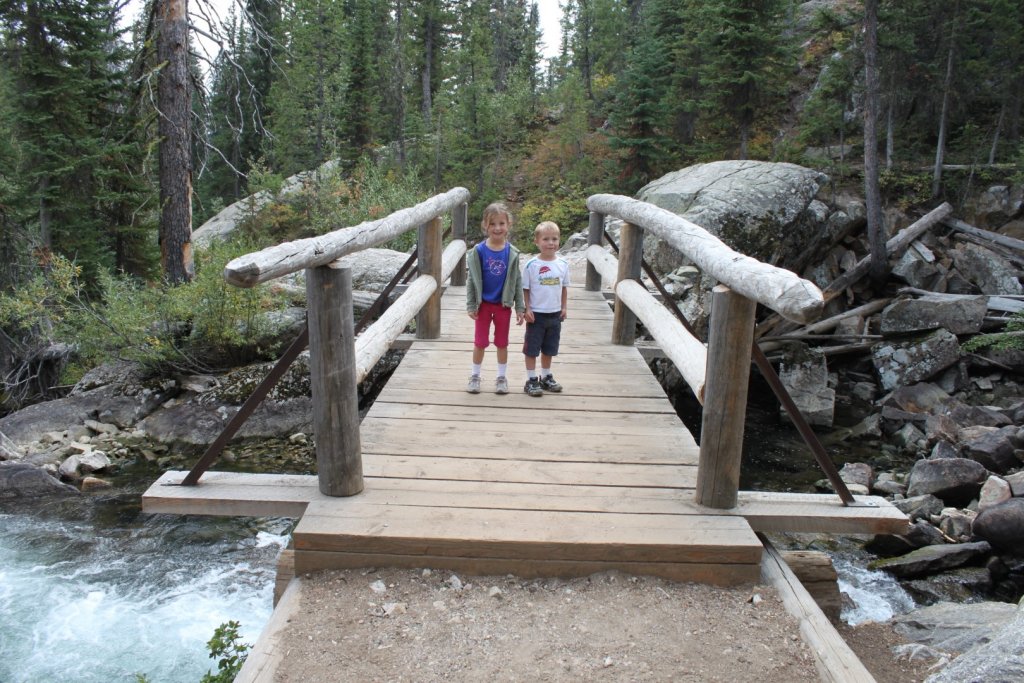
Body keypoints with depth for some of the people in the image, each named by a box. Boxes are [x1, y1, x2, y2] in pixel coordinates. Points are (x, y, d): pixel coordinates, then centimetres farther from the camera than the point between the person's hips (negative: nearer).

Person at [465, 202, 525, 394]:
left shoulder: (512, 253, -7)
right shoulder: (479, 251, -10)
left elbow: (517, 281, -2)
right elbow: (472, 280, -5)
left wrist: (520, 308, -2)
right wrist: (471, 305, -6)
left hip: (503, 305, 1)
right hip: (483, 304, -1)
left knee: (502, 343, 12)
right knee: (480, 342, 9)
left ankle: (501, 377, 26)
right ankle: (475, 376, 26)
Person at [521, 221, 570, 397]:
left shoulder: (563, 264, -1)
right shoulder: (531, 265, -12)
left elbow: (564, 288, 10)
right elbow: (525, 289, -8)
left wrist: (564, 307, 6)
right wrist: (527, 309, -13)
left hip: (555, 314, 4)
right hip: (536, 314, -4)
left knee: (549, 348, 17)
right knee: (532, 348, 4)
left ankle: (546, 377, 32)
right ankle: (531, 380, 15)